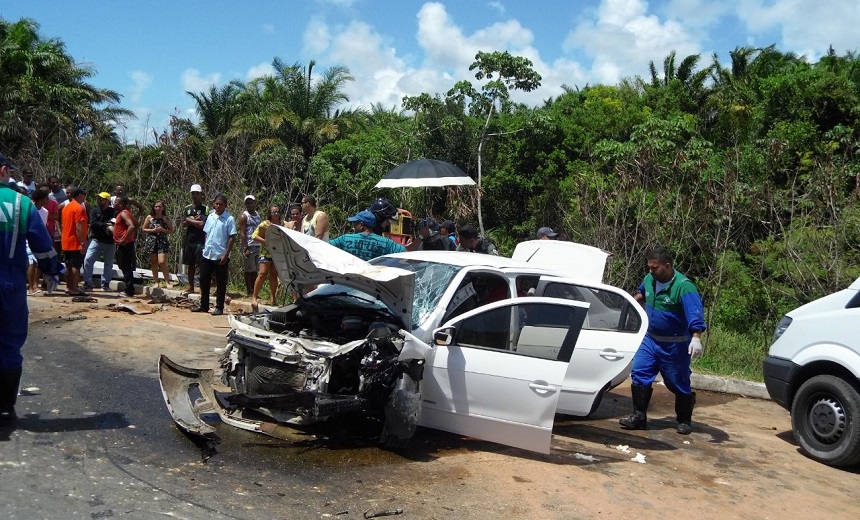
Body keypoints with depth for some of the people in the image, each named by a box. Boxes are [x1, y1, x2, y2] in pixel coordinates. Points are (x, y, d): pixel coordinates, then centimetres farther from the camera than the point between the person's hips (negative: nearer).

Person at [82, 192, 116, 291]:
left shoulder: (113, 212, 2)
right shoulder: (94, 211, 7)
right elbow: (93, 224, -7)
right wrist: (106, 225, -14)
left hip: (110, 242, -1)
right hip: (96, 240, 1)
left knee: (108, 263, 7)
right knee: (87, 260, -11)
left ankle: (105, 284, 20)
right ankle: (88, 283, -5)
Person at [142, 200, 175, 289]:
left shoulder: (166, 219, 2)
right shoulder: (149, 217, 4)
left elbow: (171, 231, 4)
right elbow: (143, 229, 7)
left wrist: (162, 230, -13)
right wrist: (153, 230, -9)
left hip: (162, 241, -2)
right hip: (151, 241, 2)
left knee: (162, 262, -12)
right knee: (153, 262, 7)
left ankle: (167, 282, -3)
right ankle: (155, 282, 16)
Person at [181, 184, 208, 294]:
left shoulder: (205, 209, -3)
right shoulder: (187, 208, 12)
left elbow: (202, 224, -13)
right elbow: (183, 224, 5)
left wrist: (189, 220, -3)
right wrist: (195, 220, -8)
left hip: (200, 240, -5)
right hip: (188, 239, 5)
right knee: (190, 264, 11)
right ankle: (190, 286, 18)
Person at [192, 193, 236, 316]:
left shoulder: (229, 219, -8)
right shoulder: (210, 216, 9)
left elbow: (232, 237, -10)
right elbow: (206, 233, 17)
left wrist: (226, 254, -14)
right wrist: (204, 248, 10)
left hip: (221, 256, -6)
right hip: (207, 254, 6)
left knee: (221, 283, 2)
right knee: (204, 280, 11)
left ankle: (219, 307, 10)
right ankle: (203, 305, 22)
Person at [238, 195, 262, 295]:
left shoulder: (258, 214, 15)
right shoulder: (244, 216, -4)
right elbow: (242, 233, -10)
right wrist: (246, 248, -17)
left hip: (258, 245, 6)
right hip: (249, 246, -6)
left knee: (255, 270, 9)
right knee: (248, 270, -1)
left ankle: (254, 291, 15)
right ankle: (249, 291, 4)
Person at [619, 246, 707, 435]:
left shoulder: (683, 286, -23)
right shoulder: (649, 279, -1)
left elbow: (695, 313, -34)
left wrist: (696, 338, -45)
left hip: (675, 345, -6)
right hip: (650, 339, 6)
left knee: (678, 384, 6)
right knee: (639, 375, -2)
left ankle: (684, 421, 25)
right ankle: (639, 416, 6)